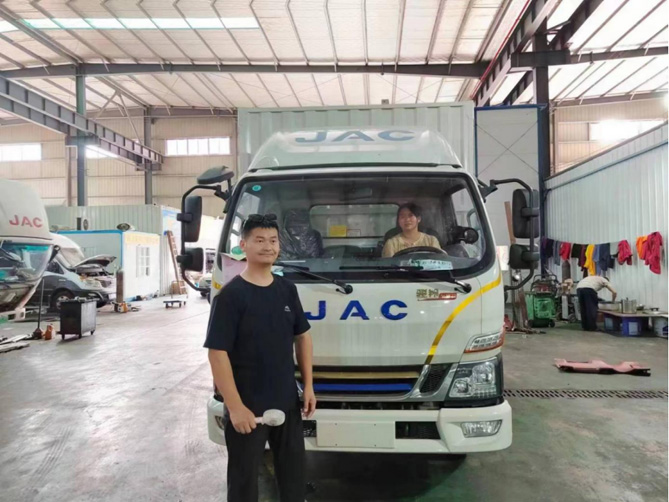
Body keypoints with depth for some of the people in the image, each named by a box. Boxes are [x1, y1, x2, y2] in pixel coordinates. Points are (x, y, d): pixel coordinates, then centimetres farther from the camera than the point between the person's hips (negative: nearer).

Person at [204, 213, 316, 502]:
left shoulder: (287, 289, 3)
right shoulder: (231, 295, -15)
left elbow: (303, 337, 10)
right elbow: (217, 353, -18)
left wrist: (308, 386, 6)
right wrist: (234, 406, -20)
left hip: (288, 402, 5)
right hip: (247, 407, -5)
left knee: (294, 473, 21)